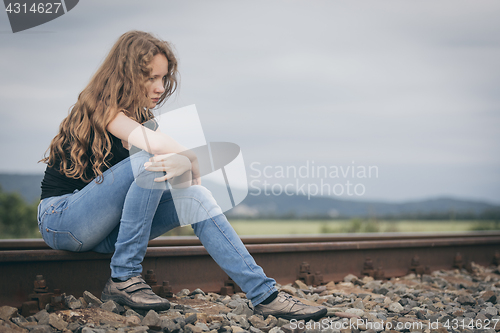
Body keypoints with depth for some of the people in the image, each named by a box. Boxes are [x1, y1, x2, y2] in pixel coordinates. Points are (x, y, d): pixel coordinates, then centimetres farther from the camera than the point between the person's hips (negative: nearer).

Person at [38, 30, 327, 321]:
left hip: (103, 232, 7)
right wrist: (191, 161, -17)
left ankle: (265, 295, -18)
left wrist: (182, 165, -24)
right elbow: (158, 144, -34)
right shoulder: (101, 109, -16)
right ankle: (123, 280, -23)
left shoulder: (140, 116, 11)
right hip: (61, 220, -7)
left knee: (192, 196, -13)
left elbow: (183, 157, -2)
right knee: (148, 163, -28)